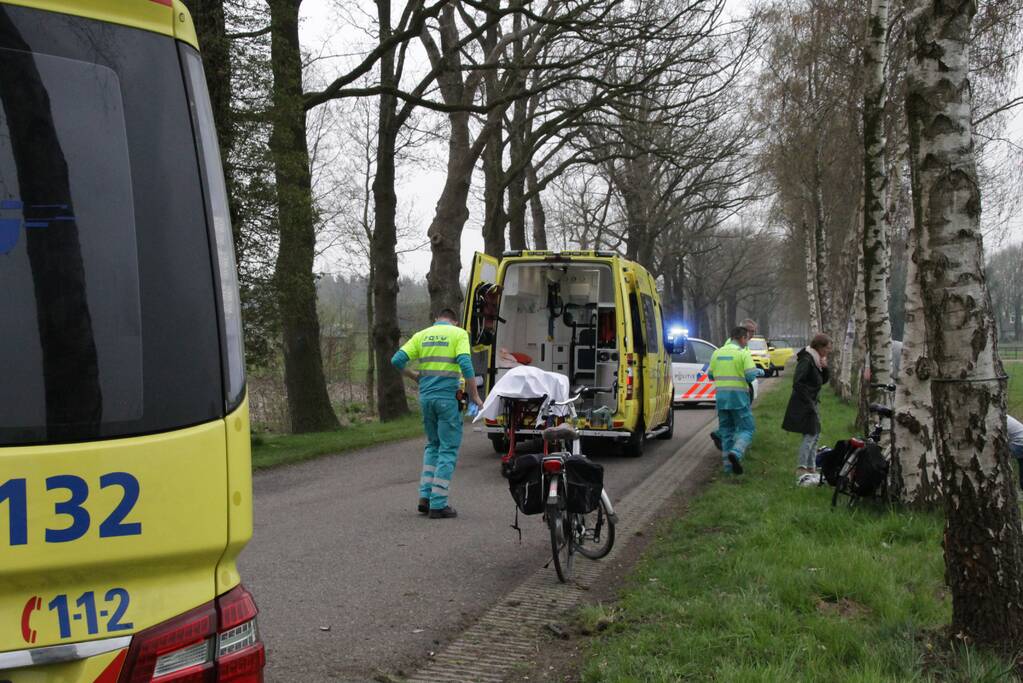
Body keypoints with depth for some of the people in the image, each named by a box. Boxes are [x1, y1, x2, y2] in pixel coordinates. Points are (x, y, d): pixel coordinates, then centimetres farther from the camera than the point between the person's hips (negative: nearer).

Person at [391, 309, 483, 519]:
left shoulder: (422, 335, 12)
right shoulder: (459, 334, 0)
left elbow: (397, 360, 2)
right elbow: (465, 364, -14)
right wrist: (475, 396, -7)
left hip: (425, 395, 5)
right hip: (448, 397, -5)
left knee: (433, 445, 21)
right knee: (448, 449, 3)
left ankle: (425, 497, 15)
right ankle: (438, 504, 1)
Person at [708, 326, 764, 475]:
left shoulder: (717, 353, 11)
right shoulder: (743, 354, -6)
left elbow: (710, 375, 14)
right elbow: (750, 376, -14)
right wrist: (759, 371, 7)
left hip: (721, 396, 5)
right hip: (738, 395, -5)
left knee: (726, 429, 12)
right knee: (746, 428, 2)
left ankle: (728, 465, 10)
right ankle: (736, 453, -23)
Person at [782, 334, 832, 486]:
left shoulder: (815, 361, 11)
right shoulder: (806, 361, -18)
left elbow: (823, 381, 16)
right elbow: (797, 383, -25)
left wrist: (824, 368, -3)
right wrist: (809, 402, -22)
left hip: (812, 404, 11)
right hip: (804, 405, -11)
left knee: (815, 435, 15)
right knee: (810, 435, -13)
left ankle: (811, 470, 24)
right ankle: (801, 472, -14)